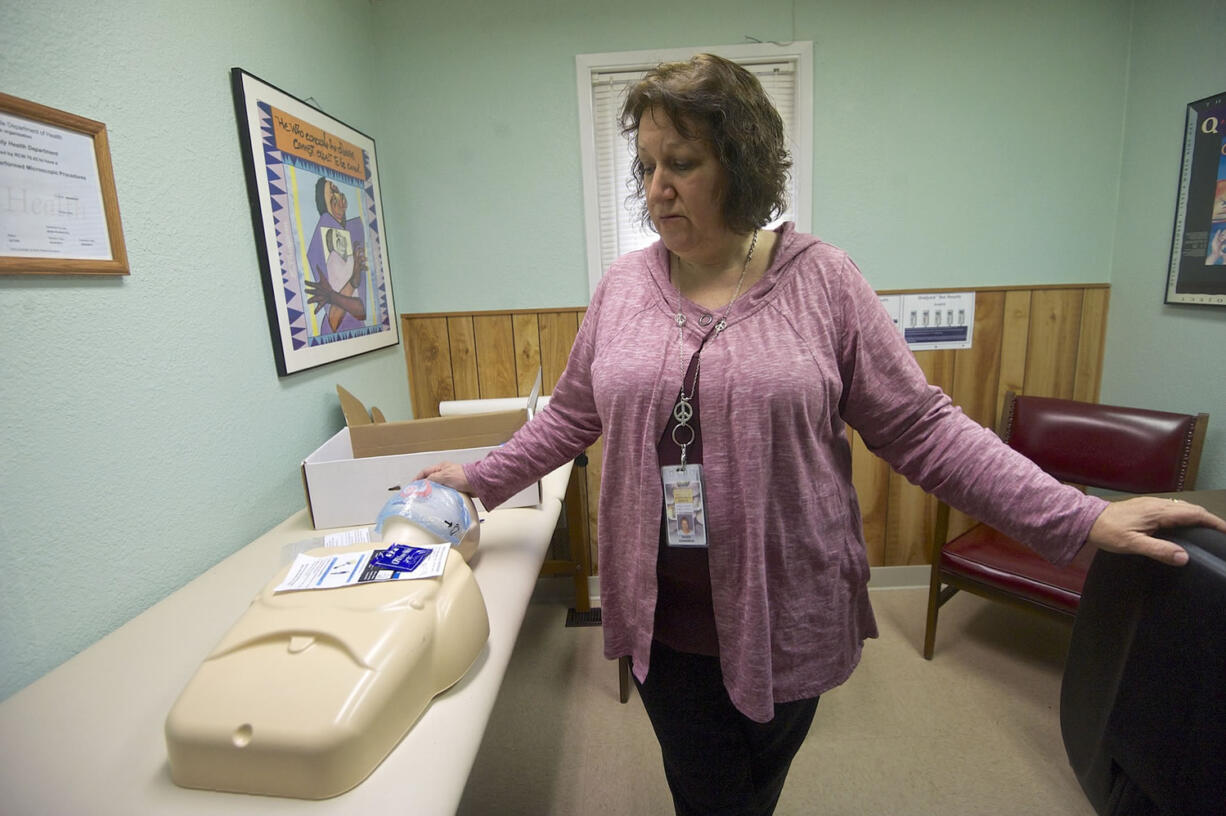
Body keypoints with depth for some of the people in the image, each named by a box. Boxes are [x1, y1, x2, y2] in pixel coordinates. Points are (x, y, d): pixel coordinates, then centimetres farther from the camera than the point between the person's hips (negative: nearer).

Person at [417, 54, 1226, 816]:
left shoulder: (821, 279, -8)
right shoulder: (623, 285, -1)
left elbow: (918, 425, -5)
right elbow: (573, 415, 8)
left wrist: (1081, 518, -9)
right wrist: (483, 477, 10)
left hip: (788, 617, 0)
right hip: (665, 621, 1)